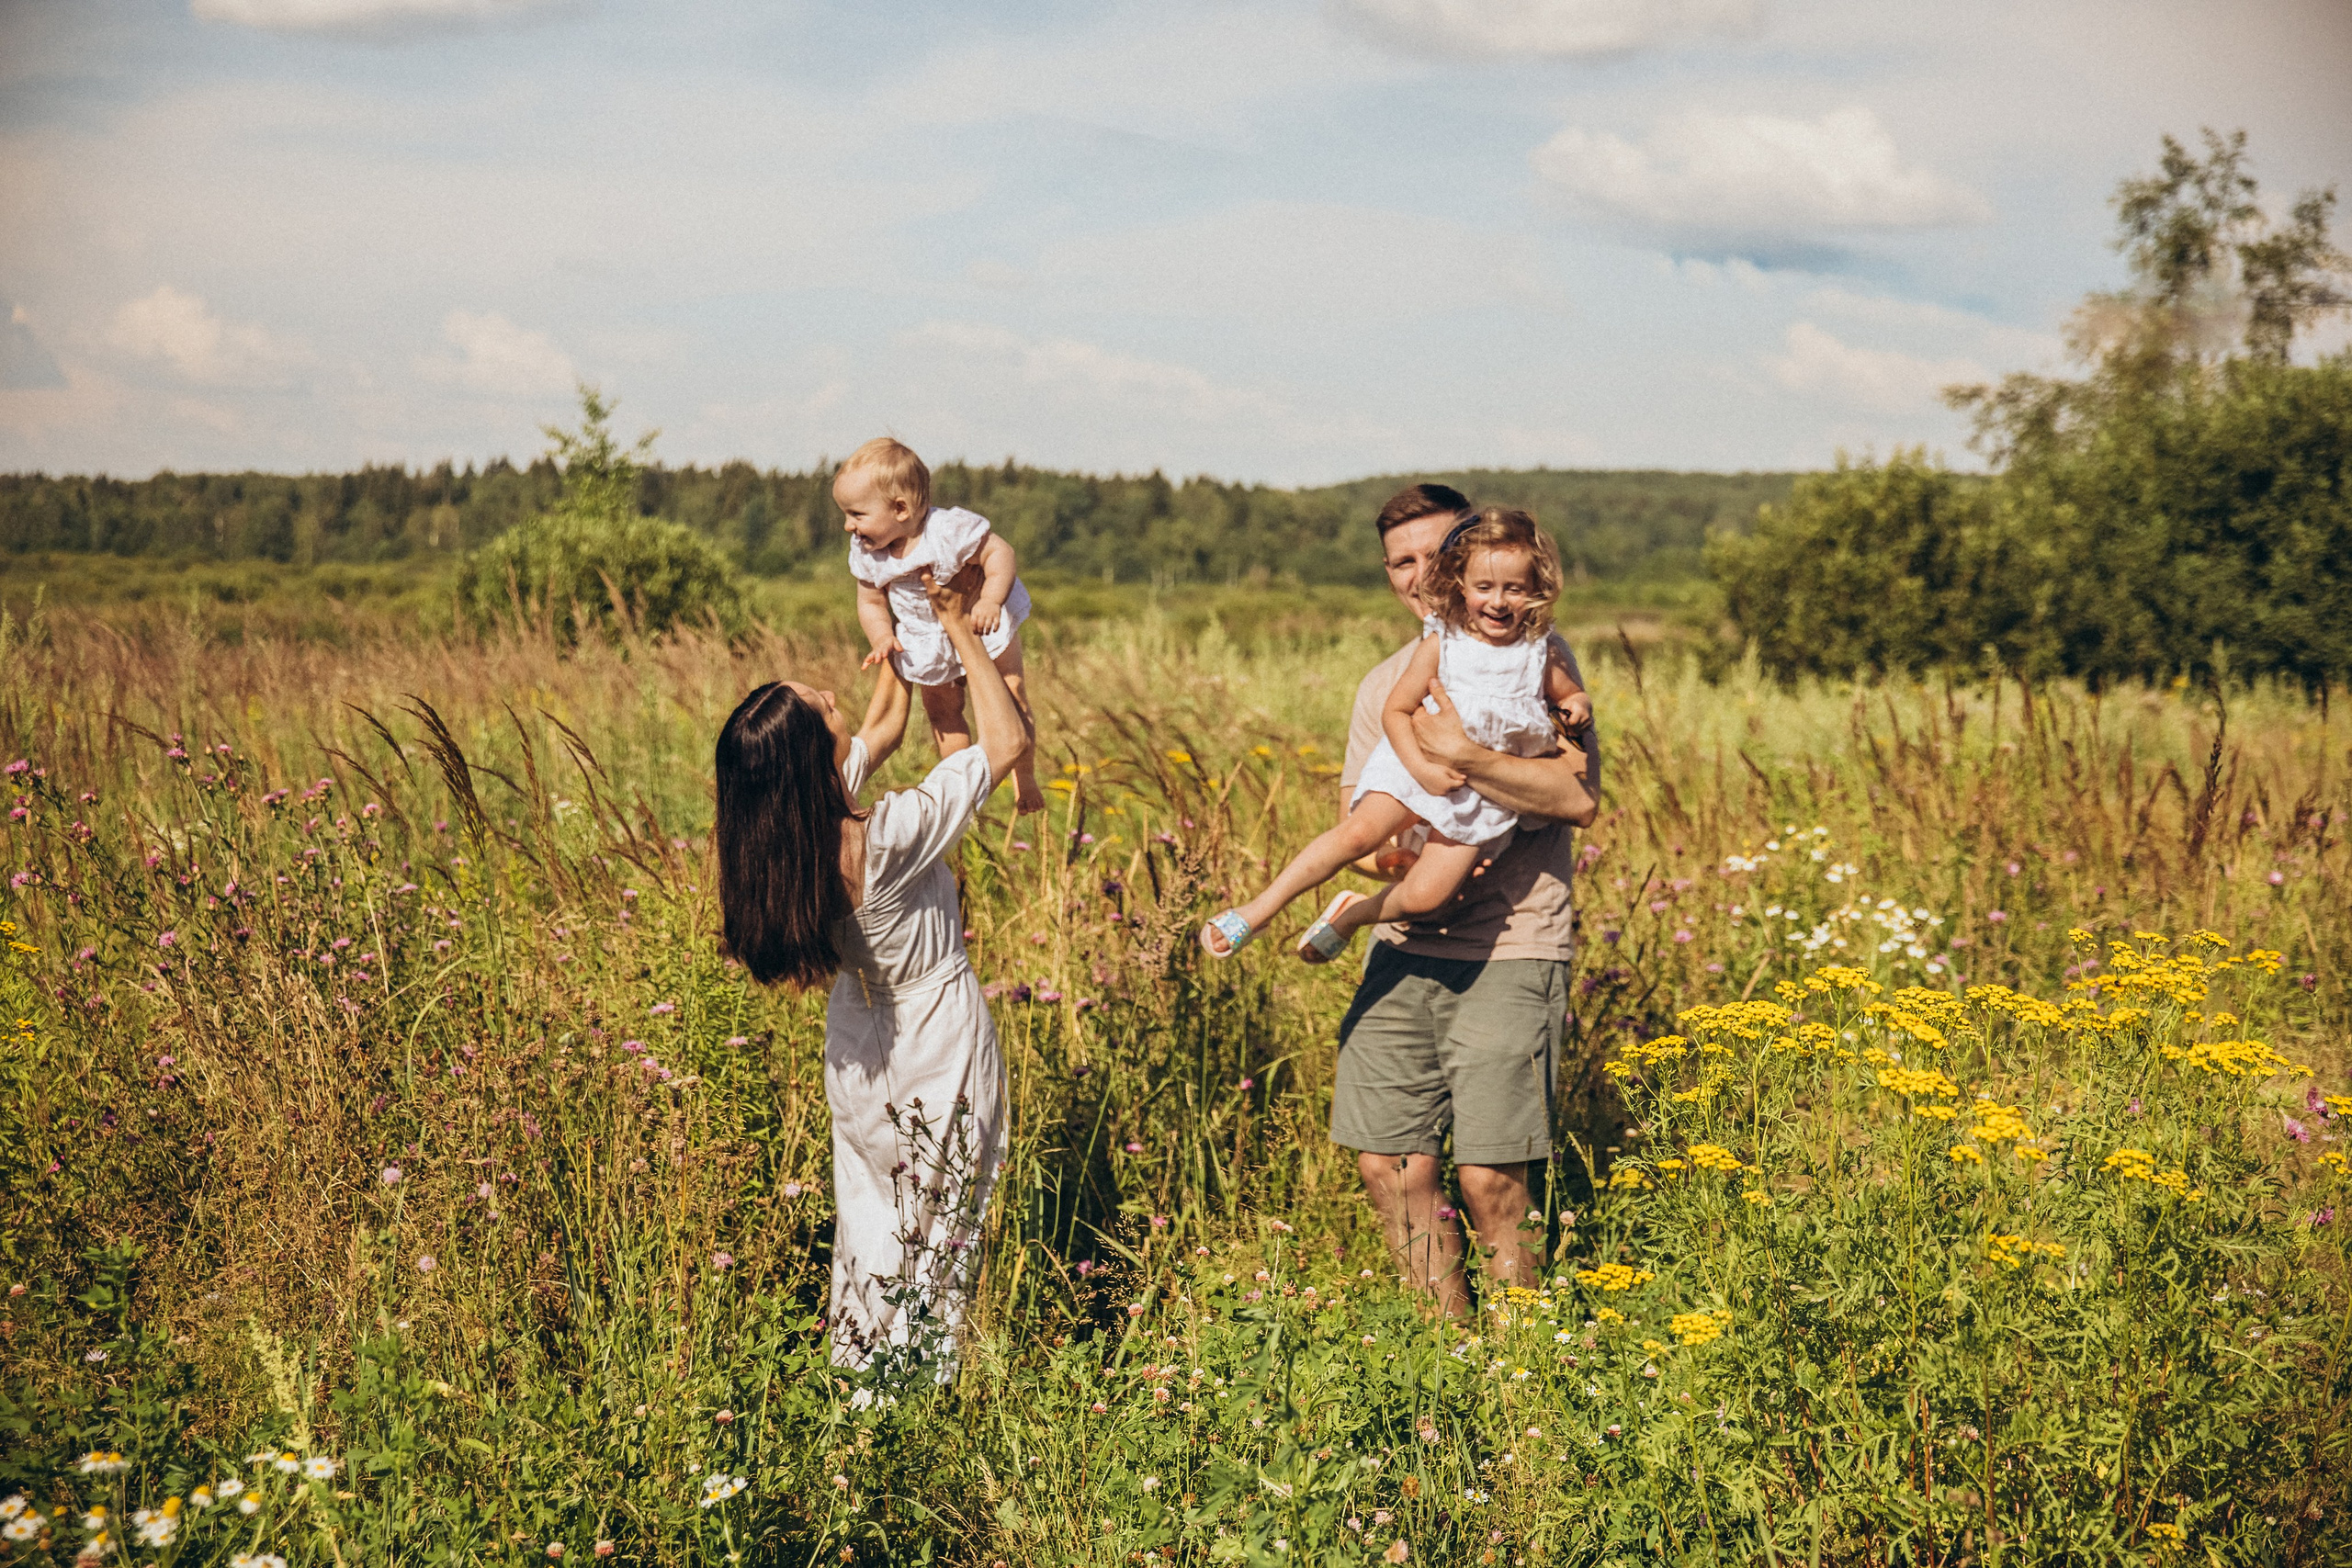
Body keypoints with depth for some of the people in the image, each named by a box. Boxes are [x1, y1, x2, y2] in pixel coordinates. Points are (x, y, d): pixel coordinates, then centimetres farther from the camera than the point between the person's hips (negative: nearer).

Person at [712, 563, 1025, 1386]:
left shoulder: (782, 834, -13)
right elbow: (1006, 739, -24)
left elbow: (884, 727, 5)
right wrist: (959, 630, -15)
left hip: (858, 1055, 7)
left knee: (872, 1219, 22)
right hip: (940, 1044, -7)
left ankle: (865, 1379, 34)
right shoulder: (889, 836, -34)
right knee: (938, 1229, 11)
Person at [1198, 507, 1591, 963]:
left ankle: (1353, 914, 15)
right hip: (1420, 766, -1)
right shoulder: (1441, 646, -6)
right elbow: (1395, 711, -3)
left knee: (1425, 896, -15)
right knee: (1358, 833, -27)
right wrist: (1422, 769, -17)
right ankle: (1260, 909, -16)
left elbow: (1574, 696, 18)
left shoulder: (1543, 655, 0)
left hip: (1482, 795, 2)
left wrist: (1577, 707, -7)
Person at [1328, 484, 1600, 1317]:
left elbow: (1579, 797, -14)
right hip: (1404, 948, 6)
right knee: (1389, 1167, 4)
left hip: (1510, 951, -6)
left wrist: (1459, 755, -23)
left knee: (1490, 1179, -9)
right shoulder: (1384, 683, 16)